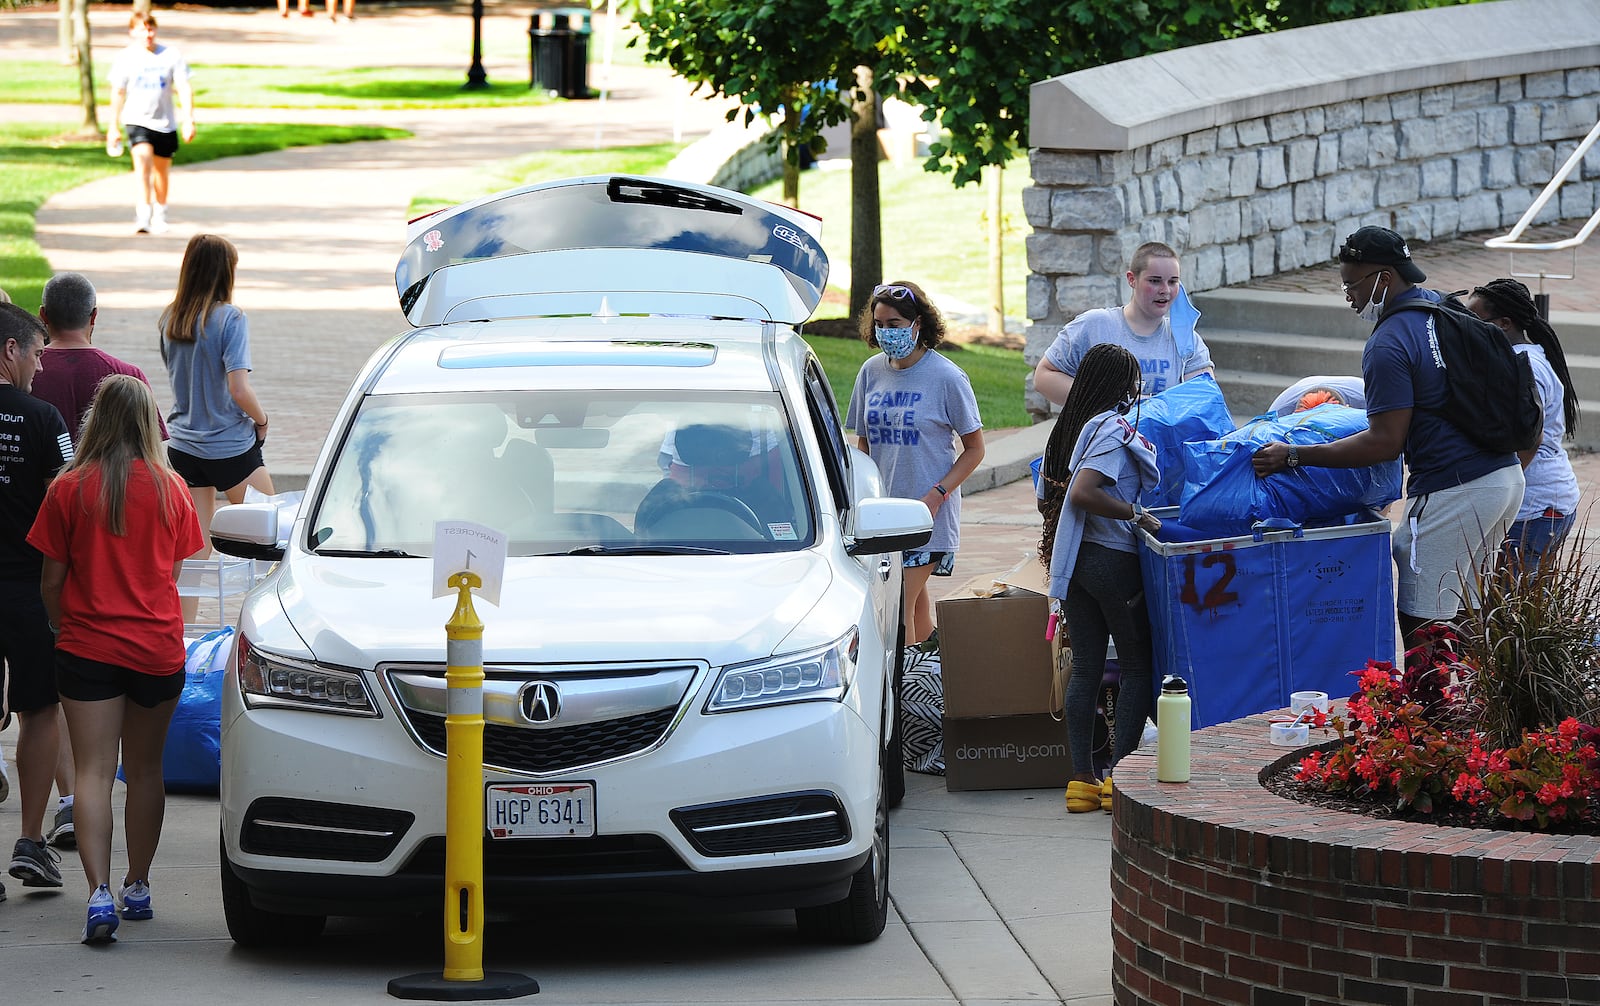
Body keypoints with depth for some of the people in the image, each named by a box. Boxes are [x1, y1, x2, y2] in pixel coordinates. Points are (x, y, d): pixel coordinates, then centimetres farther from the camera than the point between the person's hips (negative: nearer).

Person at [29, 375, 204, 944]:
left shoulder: (70, 489, -7)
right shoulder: (170, 489, -1)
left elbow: (52, 580, -1)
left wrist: (60, 626, 18)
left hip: (88, 646, -2)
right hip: (157, 648, 2)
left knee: (93, 772, -4)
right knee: (145, 769, 16)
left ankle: (99, 892, -18)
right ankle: (137, 886, 24)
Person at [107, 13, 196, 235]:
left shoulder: (171, 56, -4)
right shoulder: (125, 58, -2)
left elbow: (184, 90, -3)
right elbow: (118, 93, 7)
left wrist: (188, 121, -12)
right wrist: (114, 127, 9)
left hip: (165, 123, 2)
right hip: (137, 120, -2)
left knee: (161, 169, 15)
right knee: (142, 159, -23)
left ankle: (159, 214, 36)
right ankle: (143, 216, -29)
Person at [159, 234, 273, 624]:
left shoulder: (170, 321, 3)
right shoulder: (230, 319, -16)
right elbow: (239, 389, -21)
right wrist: (261, 419, -4)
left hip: (183, 445, 5)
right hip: (232, 446, -5)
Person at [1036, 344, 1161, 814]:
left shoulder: (1066, 429, 11)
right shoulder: (1114, 430, -14)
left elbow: (1047, 500, 16)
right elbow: (1083, 493, -27)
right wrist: (1136, 514, -19)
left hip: (1074, 560, 8)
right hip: (1114, 559, -8)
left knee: (1084, 668, 8)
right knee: (1137, 665, 2)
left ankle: (1082, 778, 7)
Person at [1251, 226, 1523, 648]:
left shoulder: (1388, 346, -16)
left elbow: (1385, 443, -18)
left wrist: (1293, 456, -15)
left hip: (1451, 494, -9)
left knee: (1421, 624, -4)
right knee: (1462, 614, 16)